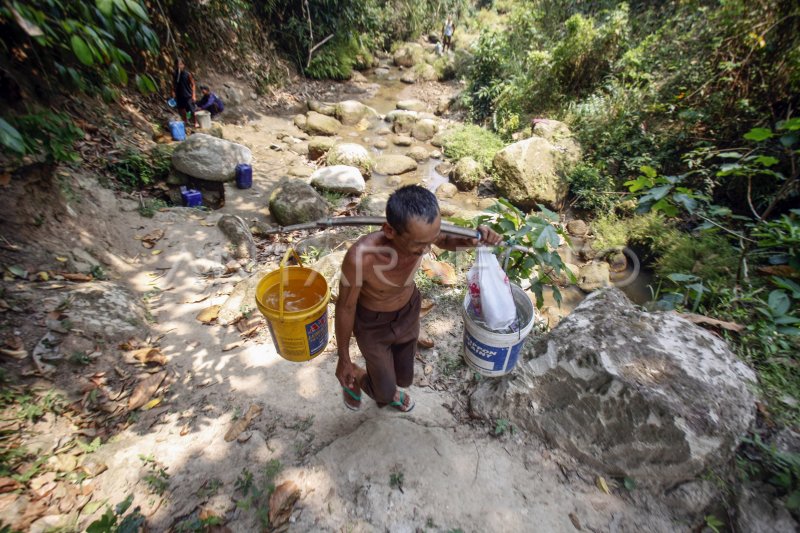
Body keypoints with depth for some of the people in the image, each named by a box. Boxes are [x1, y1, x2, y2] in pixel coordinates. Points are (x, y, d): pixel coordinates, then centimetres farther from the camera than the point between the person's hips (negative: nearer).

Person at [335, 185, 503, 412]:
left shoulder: (420, 232, -29)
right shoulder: (360, 258, -41)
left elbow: (446, 241, -2)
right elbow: (345, 307, -21)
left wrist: (472, 239, -26)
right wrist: (343, 359, -7)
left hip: (408, 311, 4)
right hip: (372, 323, -4)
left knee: (404, 377, 24)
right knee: (385, 392, 11)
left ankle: (386, 392, 62)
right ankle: (354, 378, 46)